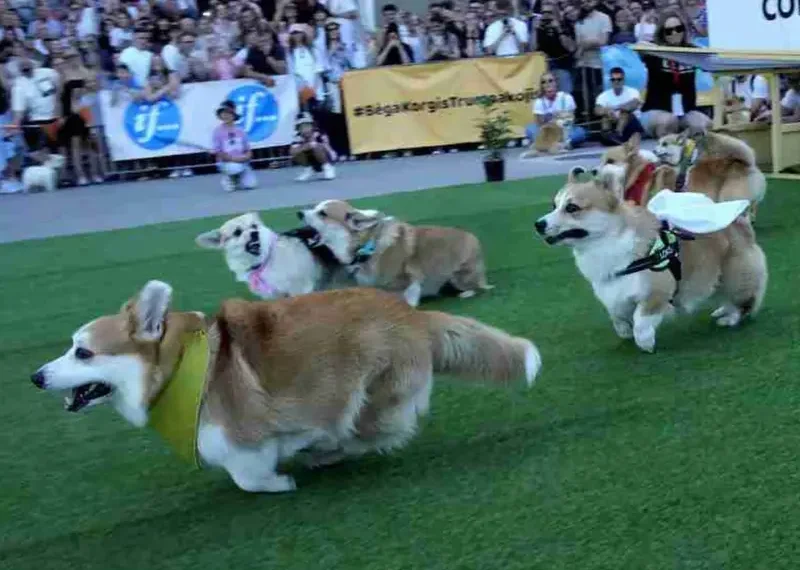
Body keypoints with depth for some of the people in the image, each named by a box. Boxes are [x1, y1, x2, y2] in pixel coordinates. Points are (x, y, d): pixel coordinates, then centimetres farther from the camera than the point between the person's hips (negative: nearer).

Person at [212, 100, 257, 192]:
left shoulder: (240, 132, 5)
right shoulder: (218, 132, -5)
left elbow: (248, 150, 10)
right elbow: (218, 153, -8)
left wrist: (246, 156, -13)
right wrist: (233, 158, -18)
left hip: (242, 162, 3)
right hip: (226, 162, -3)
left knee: (250, 184, -15)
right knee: (236, 168, -38)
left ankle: (237, 179, 18)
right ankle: (229, 179, -2)